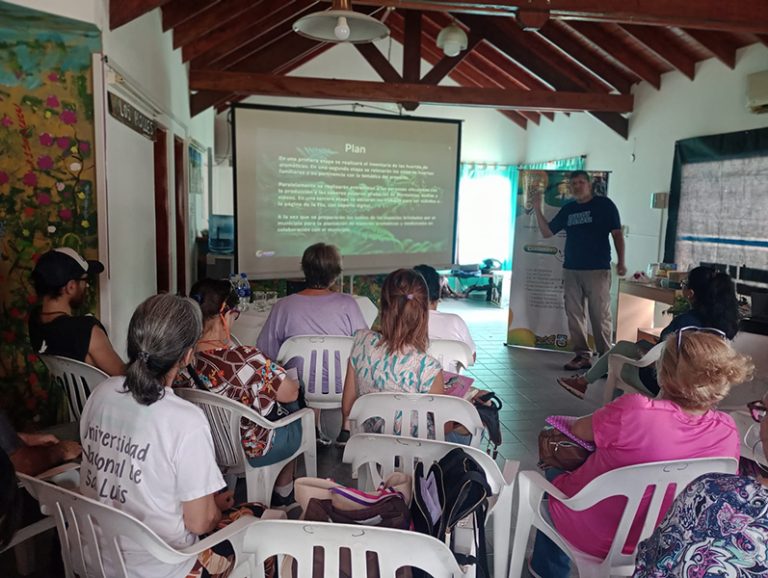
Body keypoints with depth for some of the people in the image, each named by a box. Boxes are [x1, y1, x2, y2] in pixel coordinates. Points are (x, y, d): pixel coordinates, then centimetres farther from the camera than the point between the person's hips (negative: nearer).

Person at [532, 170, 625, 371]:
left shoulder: (604, 204, 2)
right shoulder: (567, 209, 13)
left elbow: (617, 234, 0)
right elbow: (546, 232, 14)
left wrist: (621, 261, -10)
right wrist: (537, 209, 2)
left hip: (597, 270, -5)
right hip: (570, 270, 5)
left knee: (600, 316, -4)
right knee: (574, 314, 5)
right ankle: (582, 355, 14)